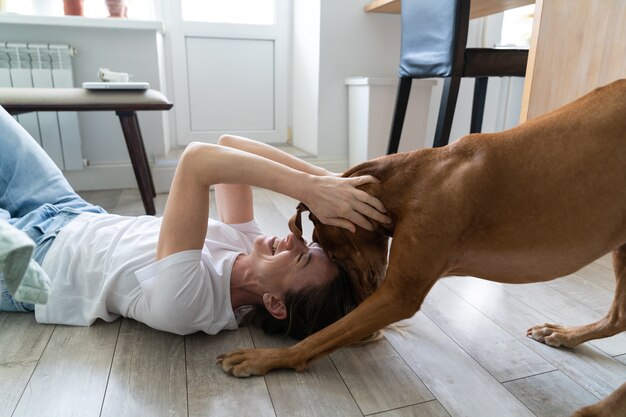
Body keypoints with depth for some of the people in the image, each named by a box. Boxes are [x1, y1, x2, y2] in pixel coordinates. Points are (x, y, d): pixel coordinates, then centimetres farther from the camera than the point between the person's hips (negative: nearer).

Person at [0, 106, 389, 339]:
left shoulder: (187, 304, -41)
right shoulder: (244, 243, -20)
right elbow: (227, 145, -23)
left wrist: (312, 188, -54)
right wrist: (327, 178, -32)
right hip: (77, 216, 5)